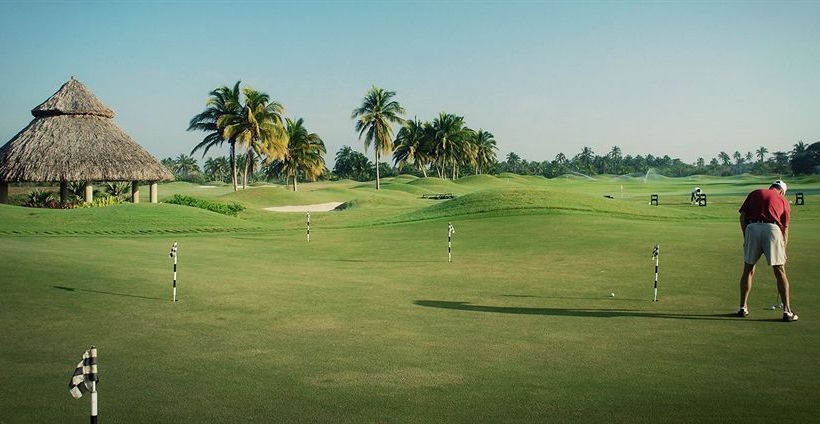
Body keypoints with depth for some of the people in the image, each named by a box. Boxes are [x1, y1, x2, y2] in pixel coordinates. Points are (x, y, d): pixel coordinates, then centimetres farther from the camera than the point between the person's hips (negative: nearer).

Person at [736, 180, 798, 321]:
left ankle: (743, 307, 17)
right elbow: (785, 229, 22)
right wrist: (783, 251, 28)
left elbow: (742, 217, 11)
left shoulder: (754, 193, 24)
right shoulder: (783, 201, 22)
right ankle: (787, 311, 7)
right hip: (772, 229, -1)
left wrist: (746, 238, 16)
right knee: (780, 272, 7)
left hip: (752, 228, 1)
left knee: (748, 270, 14)